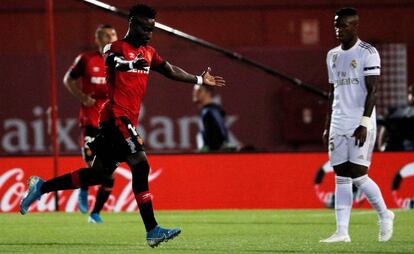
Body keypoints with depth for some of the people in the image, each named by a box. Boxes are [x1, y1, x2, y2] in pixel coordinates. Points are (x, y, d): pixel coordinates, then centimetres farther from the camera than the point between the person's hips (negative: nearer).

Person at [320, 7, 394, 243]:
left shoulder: (368, 53, -6)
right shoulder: (333, 55, 15)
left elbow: (372, 90, -11)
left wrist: (364, 124, -18)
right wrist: (328, 126, 15)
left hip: (360, 124, -6)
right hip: (339, 124, 6)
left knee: (358, 175, -10)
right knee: (341, 177, 1)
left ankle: (385, 216, 12)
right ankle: (342, 231, -1)